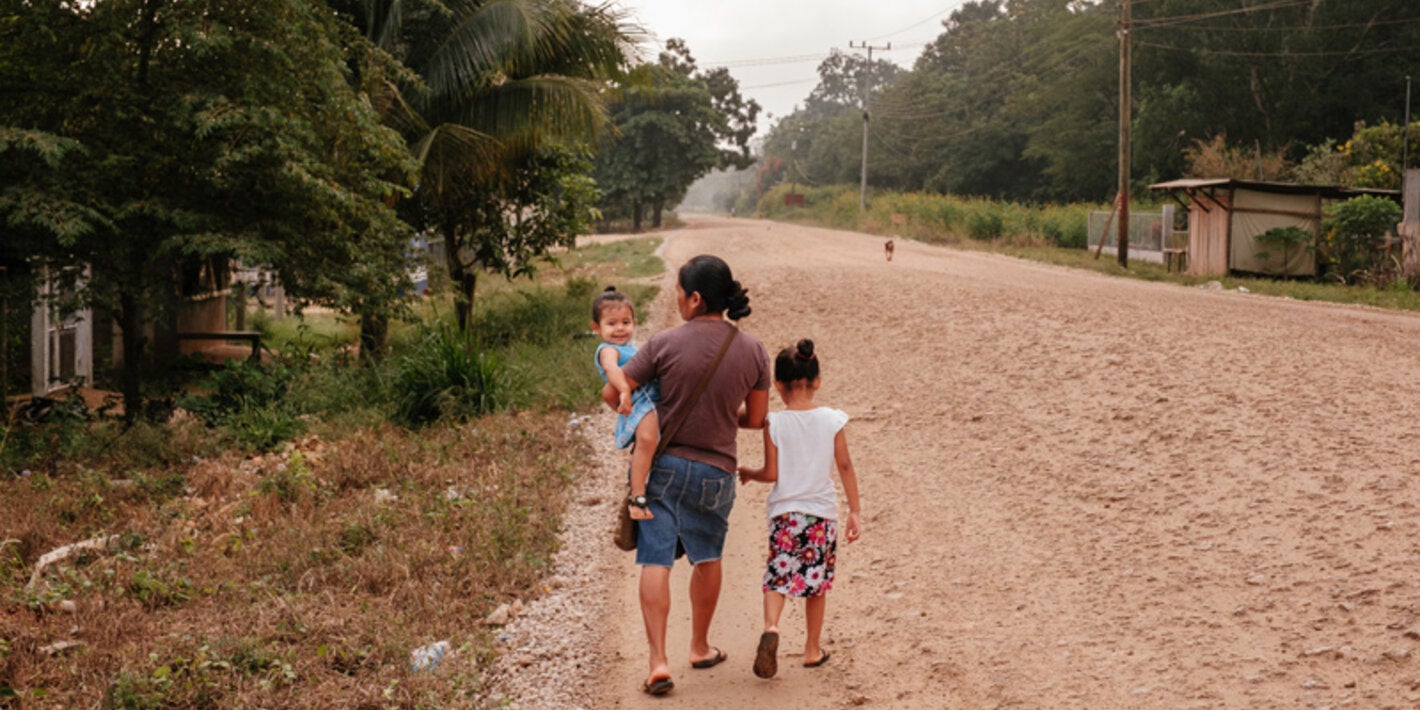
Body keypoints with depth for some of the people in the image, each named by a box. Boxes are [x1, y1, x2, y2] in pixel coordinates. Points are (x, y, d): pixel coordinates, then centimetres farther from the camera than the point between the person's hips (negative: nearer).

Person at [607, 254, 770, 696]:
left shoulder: (666, 344, -14)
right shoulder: (753, 352, -6)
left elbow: (612, 394, -7)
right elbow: (755, 419, 3)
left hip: (663, 464, -2)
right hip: (715, 472, 3)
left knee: (655, 561, 3)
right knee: (707, 558, 22)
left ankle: (658, 661, -4)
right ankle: (700, 646, 37)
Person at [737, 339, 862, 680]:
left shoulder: (774, 423, -7)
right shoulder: (832, 420, -3)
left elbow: (771, 473, -5)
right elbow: (845, 467, 0)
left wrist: (748, 473, 15)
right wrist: (855, 511, 6)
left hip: (784, 513, -2)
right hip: (822, 512, 2)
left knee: (778, 576, 3)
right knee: (817, 581, 14)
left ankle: (771, 627, -24)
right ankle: (813, 649, 23)